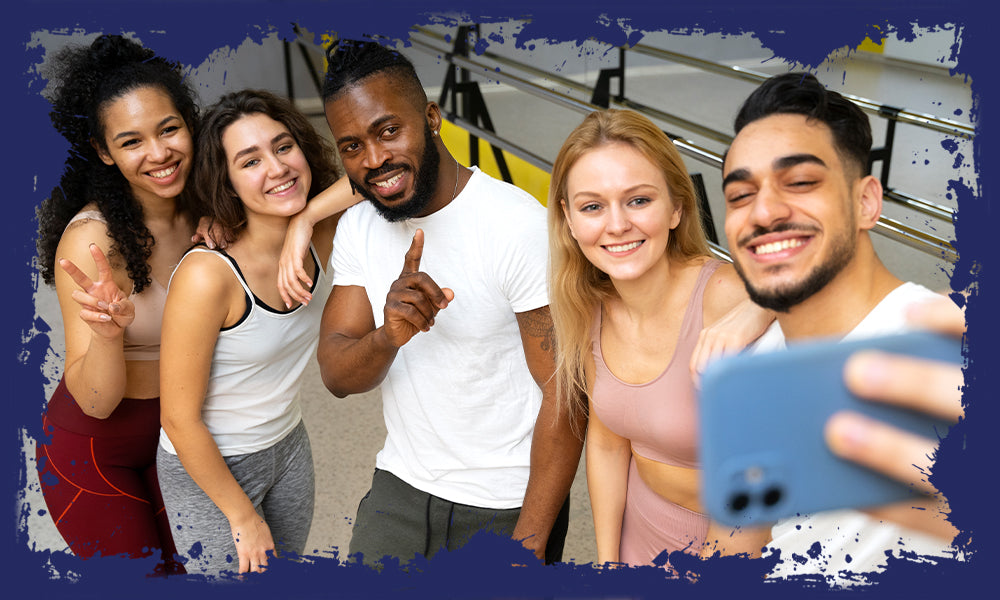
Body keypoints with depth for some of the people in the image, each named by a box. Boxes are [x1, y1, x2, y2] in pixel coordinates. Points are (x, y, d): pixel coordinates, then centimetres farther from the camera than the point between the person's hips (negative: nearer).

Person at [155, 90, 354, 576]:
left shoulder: (321, 235, -14)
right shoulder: (208, 275, -30)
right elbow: (180, 419, -23)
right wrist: (244, 516, -12)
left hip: (289, 447, 6)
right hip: (208, 467, -6)